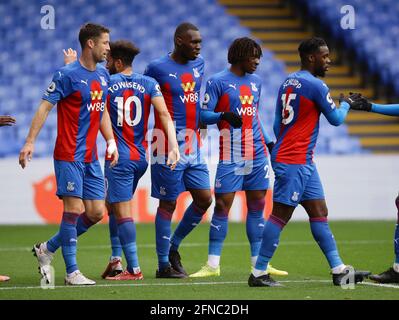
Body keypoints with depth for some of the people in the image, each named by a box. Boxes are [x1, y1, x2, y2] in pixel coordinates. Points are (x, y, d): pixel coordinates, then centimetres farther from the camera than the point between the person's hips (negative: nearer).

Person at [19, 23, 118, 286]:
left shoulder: (103, 75, 12)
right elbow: (45, 107, -11)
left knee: (96, 212, 5)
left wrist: (111, 141, 11)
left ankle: (47, 249, 19)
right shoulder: (68, 75, -10)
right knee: (74, 209, -9)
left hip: (91, 157, 8)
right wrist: (30, 142, -17)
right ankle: (72, 272, -1)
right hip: (69, 155, -8)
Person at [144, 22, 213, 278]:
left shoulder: (199, 64, 11)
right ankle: (164, 264, 8)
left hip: (194, 146, 7)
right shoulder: (158, 68, -9)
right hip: (169, 147, -7)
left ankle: (173, 246, 23)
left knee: (204, 199, 4)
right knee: (168, 204, -1)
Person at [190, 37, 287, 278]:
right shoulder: (218, 82, -3)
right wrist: (223, 116, -24)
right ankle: (213, 264, -1)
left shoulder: (256, 81, 15)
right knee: (222, 206, -6)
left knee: (257, 206, 7)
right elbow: (203, 115, -6)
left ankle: (258, 263, 12)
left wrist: (269, 141, 21)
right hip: (230, 156, -6)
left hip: (257, 154, 6)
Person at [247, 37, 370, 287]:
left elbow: (277, 124, 19)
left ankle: (339, 270, 11)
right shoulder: (316, 85, -13)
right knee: (280, 215, -7)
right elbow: (336, 119, -2)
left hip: (304, 162, 10)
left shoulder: (288, 82, 13)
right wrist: (347, 103, 17)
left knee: (319, 213, 9)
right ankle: (258, 274, -4)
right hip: (294, 162, -10)